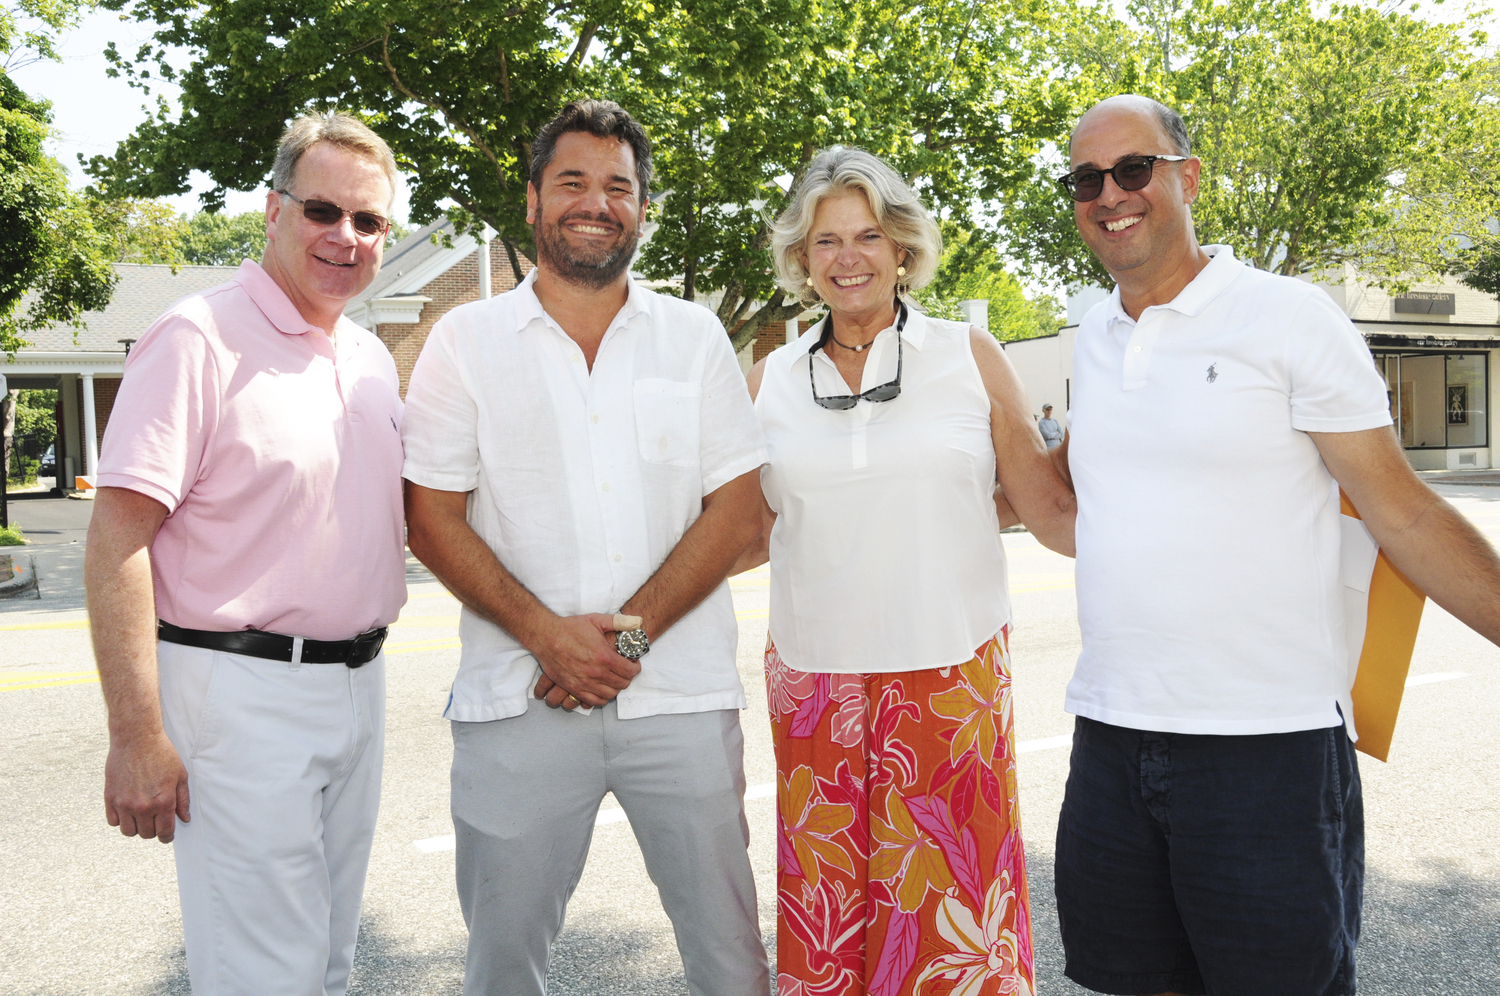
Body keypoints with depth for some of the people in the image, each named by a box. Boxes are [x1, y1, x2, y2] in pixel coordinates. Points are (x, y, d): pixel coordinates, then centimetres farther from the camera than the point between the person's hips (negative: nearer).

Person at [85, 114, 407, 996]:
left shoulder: (374, 360, 11)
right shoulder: (199, 338, -12)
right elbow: (118, 537, -17)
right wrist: (138, 738, -21)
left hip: (358, 683, 8)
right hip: (243, 691, -7)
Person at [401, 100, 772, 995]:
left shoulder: (695, 336, 7)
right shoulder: (466, 340, 5)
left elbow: (736, 510, 2)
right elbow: (432, 517, 1)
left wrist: (627, 633, -10)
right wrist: (548, 635, -11)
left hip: (683, 696, 1)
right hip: (520, 704, 0)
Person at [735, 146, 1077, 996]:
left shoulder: (969, 356, 3)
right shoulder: (770, 382, 7)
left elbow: (1047, 506, 3)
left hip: (955, 678, -1)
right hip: (815, 681, 2)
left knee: (951, 922, 2)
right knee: (827, 926, 8)